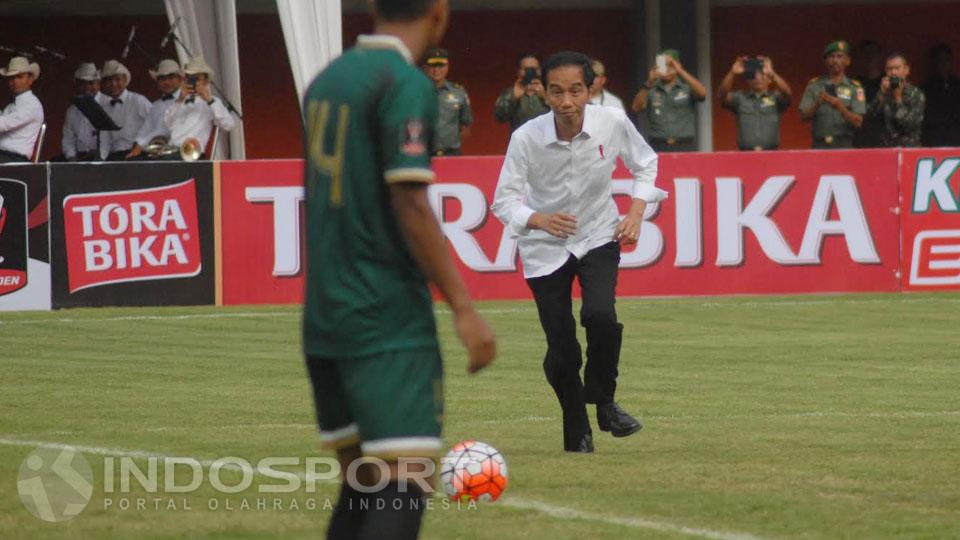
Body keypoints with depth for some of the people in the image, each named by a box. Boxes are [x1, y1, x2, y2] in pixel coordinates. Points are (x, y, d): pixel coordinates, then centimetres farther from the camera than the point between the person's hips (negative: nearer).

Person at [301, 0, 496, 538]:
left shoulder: (329, 79, 14)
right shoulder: (407, 85, -11)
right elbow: (410, 205, -18)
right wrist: (464, 307, -18)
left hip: (326, 315, 8)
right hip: (390, 324, -8)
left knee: (361, 487, 12)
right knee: (403, 493, -11)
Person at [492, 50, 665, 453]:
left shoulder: (613, 124, -17)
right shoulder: (526, 138, -22)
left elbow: (645, 164, 3)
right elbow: (504, 201, -16)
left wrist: (636, 211, -11)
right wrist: (539, 220, -35)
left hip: (599, 237, 0)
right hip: (545, 249, 0)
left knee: (600, 315, -27)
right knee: (561, 350, -4)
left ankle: (603, 402, -2)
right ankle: (576, 434, 19)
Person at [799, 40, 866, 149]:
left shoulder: (855, 88, 6)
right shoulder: (814, 85, 11)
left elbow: (858, 123, -2)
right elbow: (803, 117, 4)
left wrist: (840, 107, -18)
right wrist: (817, 104, -15)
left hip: (844, 145, -1)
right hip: (820, 145, 1)